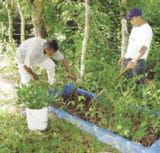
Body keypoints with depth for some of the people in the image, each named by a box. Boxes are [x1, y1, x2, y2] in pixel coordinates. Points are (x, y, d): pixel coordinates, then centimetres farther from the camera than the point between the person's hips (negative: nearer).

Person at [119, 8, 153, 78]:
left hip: (138, 61, -9)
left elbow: (144, 47, -30)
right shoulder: (135, 27, 13)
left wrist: (134, 60, -42)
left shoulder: (147, 29, -16)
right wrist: (124, 55, 23)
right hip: (128, 60, 9)